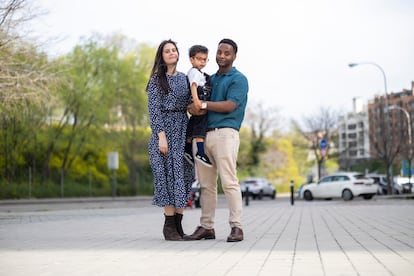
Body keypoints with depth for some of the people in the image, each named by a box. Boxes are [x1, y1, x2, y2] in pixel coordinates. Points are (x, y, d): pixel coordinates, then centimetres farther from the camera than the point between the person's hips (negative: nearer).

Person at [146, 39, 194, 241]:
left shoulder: (184, 78, 15)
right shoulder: (156, 79, 0)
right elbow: (154, 109, -7)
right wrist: (161, 135, -16)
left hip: (183, 129, 5)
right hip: (164, 128, -5)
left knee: (183, 174, 1)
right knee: (169, 173, -8)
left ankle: (178, 225, 6)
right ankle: (169, 226, -4)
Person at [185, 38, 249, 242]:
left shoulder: (238, 79, 2)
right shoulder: (210, 79, 23)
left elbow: (230, 105, -12)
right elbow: (195, 104, 17)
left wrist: (203, 105, -9)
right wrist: (196, 109, -6)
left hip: (225, 133, -7)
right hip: (204, 134, 7)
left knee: (229, 181, -12)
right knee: (206, 184, 7)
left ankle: (236, 227, -8)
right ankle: (206, 227, 11)